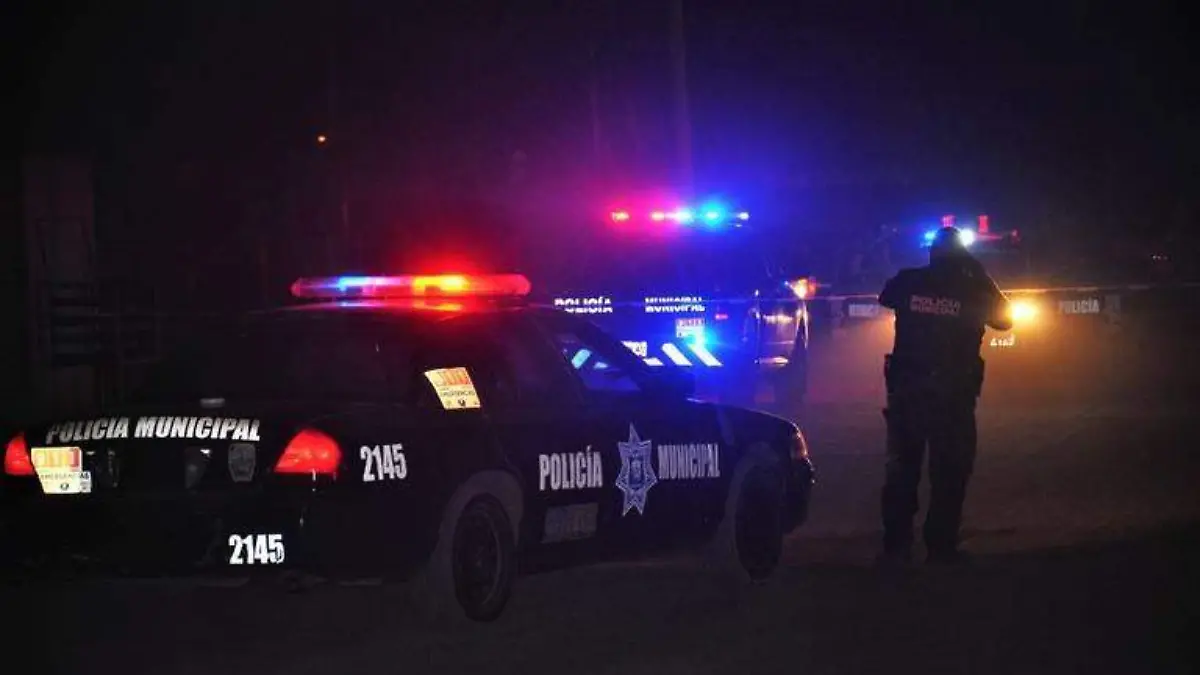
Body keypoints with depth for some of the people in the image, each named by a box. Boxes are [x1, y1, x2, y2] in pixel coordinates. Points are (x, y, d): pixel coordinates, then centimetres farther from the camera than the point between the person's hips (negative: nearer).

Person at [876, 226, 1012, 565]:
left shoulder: (907, 283, -2)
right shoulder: (972, 290, -6)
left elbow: (885, 298, 20)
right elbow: (1005, 319, 11)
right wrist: (981, 277, 15)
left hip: (906, 391, 2)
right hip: (953, 395, -2)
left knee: (902, 468, 10)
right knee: (949, 472, 6)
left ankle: (896, 545, 7)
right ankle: (941, 546, 2)